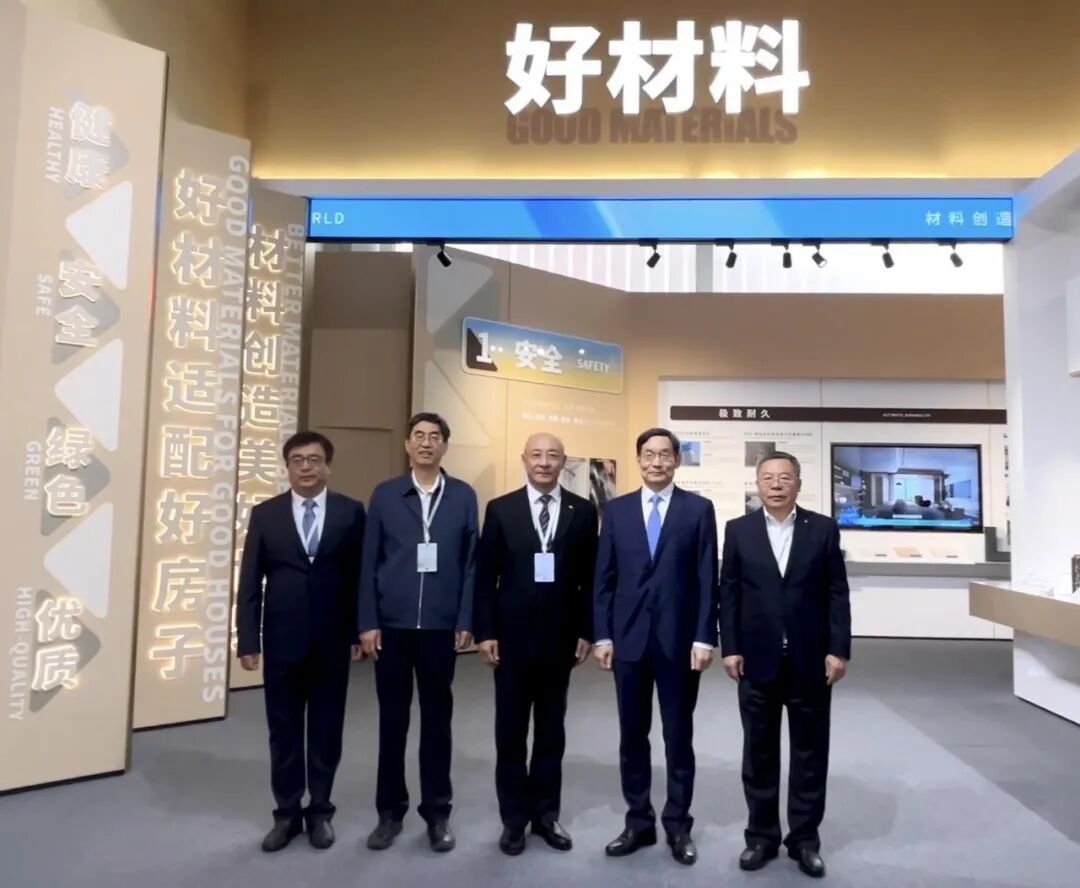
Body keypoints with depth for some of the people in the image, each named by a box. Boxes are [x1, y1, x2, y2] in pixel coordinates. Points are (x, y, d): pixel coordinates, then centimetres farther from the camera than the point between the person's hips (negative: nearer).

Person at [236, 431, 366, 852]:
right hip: (282, 640, 1)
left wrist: (360, 630, -4)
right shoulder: (265, 514, 3)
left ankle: (320, 811, 27)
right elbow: (249, 583, 2)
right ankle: (287, 813, 26)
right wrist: (248, 640, -3)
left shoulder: (350, 512, -1)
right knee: (283, 731, 11)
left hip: (332, 641, -1)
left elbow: (361, 575, 0)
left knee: (326, 729, 11)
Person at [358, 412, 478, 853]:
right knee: (392, 720, 11)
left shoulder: (463, 496, 2)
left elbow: (471, 563, 1)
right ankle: (390, 811, 26)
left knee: (437, 719, 10)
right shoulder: (384, 495, 3)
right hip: (391, 624, 1)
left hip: (440, 626, 0)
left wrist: (466, 622, -4)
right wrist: (367, 623, -3)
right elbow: (369, 563, 2)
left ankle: (437, 813, 24)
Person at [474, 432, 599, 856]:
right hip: (512, 635, 0)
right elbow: (484, 576, -1)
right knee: (510, 732, 9)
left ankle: (546, 813, 27)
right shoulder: (500, 509, -1)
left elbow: (590, 577, 2)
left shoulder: (583, 511, 1)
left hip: (560, 637, 1)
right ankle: (514, 817, 23)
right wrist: (484, 632, -6)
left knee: (551, 731, 12)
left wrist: (586, 631, -1)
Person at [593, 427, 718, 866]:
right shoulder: (616, 510, 6)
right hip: (628, 638, 2)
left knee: (678, 736, 10)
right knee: (632, 736, 11)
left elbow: (707, 579, -3)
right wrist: (602, 635, 0)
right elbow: (604, 578, 5)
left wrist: (704, 637, -8)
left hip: (678, 639, -2)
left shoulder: (698, 508, 0)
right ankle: (638, 821, 25)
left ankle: (677, 824, 24)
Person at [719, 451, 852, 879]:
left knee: (809, 752, 10)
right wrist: (730, 648, -4)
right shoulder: (738, 530, 2)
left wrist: (839, 649, -6)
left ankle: (804, 838, 24)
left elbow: (837, 593, 0)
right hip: (758, 660, 0)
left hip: (810, 660, 0)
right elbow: (728, 593, 1)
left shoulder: (823, 529, 1)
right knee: (759, 752, 10)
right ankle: (762, 834, 24)